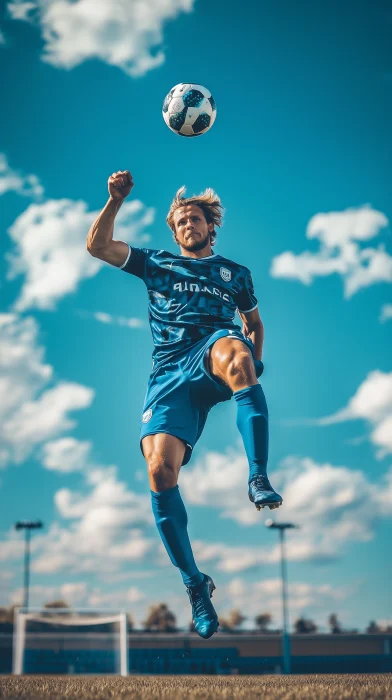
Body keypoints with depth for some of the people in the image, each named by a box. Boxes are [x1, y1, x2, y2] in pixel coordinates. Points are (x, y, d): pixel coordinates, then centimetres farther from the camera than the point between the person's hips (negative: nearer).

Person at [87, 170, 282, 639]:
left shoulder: (235, 273, 26)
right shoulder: (156, 264, 25)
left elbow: (254, 323, 36)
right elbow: (97, 246, 16)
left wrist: (249, 364, 17)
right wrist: (116, 200, 4)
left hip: (214, 362, -1)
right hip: (170, 375, 1)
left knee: (233, 350, -41)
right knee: (161, 469, -22)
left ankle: (258, 478, -43)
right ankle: (194, 583, -7)